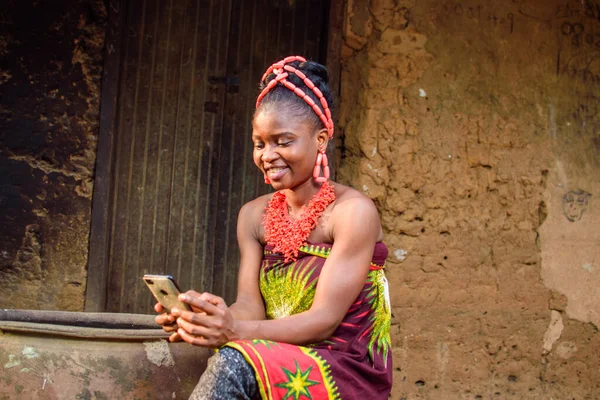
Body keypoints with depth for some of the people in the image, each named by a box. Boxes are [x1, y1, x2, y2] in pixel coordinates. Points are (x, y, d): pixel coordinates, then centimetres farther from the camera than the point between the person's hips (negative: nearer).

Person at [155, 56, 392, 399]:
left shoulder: (352, 211, -10)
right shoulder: (254, 216, 9)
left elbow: (325, 320, -17)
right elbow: (250, 305, -1)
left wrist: (236, 331, -32)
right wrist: (207, 319, -25)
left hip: (347, 370, -4)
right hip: (278, 364, 4)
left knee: (233, 364, -30)